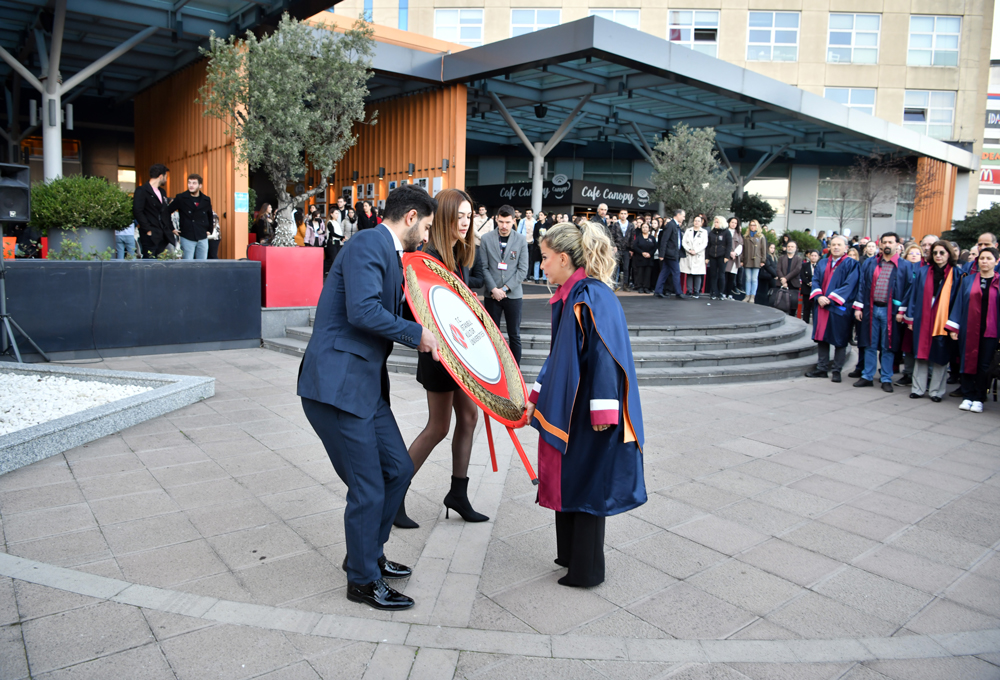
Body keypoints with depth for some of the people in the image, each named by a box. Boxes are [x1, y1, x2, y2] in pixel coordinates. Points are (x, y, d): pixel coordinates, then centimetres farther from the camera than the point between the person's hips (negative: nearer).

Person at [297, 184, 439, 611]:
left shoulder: (389, 254, 18)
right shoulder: (368, 244, -13)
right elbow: (363, 310, -25)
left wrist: (424, 335, 16)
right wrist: (417, 334, -15)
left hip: (365, 384, 10)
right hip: (336, 386, -10)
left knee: (398, 468, 16)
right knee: (368, 489, 0)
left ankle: (369, 554, 36)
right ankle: (363, 580, 20)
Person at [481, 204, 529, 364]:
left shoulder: (521, 240, -1)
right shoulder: (486, 239, -1)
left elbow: (523, 270, -3)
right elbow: (484, 267, -2)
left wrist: (505, 288, -9)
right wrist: (494, 289, -11)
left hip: (513, 295, 0)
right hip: (491, 295, 0)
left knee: (514, 335, 6)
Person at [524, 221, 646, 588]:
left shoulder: (593, 297, -19)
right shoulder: (567, 297, 10)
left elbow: (605, 355, -23)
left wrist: (602, 412, -24)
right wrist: (537, 399, 19)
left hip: (589, 418, -9)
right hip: (566, 410, 9)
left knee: (586, 486, 4)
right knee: (565, 482, 17)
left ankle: (586, 570, 21)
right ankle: (571, 555, 33)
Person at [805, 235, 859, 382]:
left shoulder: (851, 265, -3)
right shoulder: (822, 263, 13)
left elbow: (849, 285, -11)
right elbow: (815, 280, 7)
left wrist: (830, 298, -17)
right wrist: (818, 297, -10)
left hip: (839, 308, -5)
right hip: (821, 306, 5)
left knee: (839, 340, 1)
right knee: (822, 338, 7)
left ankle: (836, 370, 8)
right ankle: (822, 368, 14)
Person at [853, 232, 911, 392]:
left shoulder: (904, 266, 2)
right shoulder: (869, 263, 9)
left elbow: (907, 289, -1)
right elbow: (862, 285, 8)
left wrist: (902, 310, -8)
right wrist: (858, 307, 1)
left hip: (890, 311, -2)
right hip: (871, 309, 2)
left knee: (888, 347, 3)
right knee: (870, 345, 8)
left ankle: (886, 379, 12)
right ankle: (867, 376, 16)